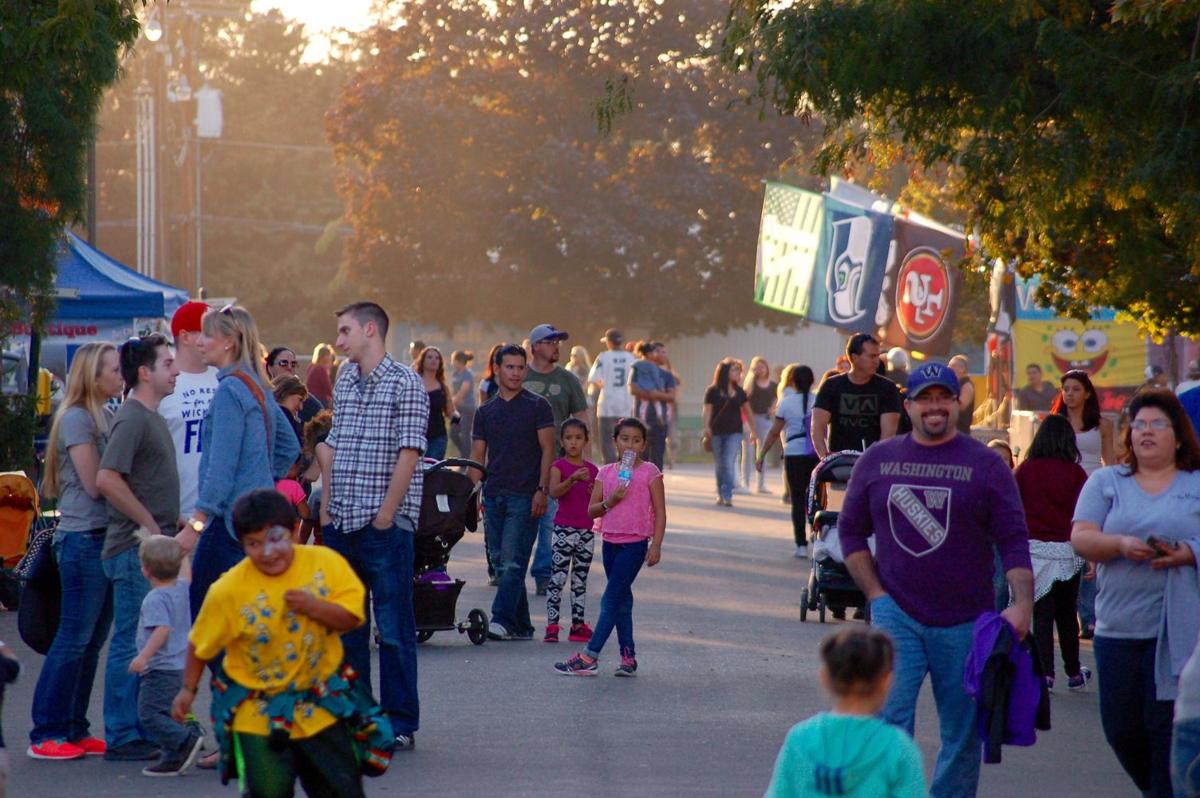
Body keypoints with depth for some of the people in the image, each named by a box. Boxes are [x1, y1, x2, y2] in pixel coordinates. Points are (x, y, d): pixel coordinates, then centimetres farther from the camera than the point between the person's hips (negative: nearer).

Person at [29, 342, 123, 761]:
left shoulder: (105, 416, 15)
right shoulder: (77, 417, -11)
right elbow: (95, 484, -15)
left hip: (105, 537, 9)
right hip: (83, 538, -9)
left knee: (92, 640, 10)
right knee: (74, 639, -7)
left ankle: (74, 729, 15)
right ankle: (46, 734, -2)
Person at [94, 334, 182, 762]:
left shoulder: (153, 418, 17)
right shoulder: (131, 418, -14)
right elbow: (107, 479, -25)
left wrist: (173, 524, 14)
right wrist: (150, 525, -19)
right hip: (135, 548, -10)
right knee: (132, 642, -5)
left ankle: (143, 729, 20)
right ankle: (123, 737, 0)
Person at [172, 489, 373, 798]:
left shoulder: (325, 563, -11)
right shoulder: (228, 590, -16)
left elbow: (350, 618, -11)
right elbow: (201, 644, -3)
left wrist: (314, 607, -27)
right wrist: (188, 689, 2)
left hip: (319, 704, 2)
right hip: (256, 712, -2)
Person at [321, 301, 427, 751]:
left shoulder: (405, 384, -6)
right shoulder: (344, 383, 15)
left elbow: (409, 452, -11)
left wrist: (387, 513, -15)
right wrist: (327, 506, 9)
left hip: (386, 524, -7)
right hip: (342, 524, 7)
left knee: (394, 629, -3)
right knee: (346, 625, 11)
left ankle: (401, 725, 3)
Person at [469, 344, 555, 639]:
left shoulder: (537, 406, 1)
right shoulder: (485, 412, 14)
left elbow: (548, 450, -3)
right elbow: (478, 456, 15)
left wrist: (542, 490, -12)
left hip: (524, 496, -5)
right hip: (494, 496, 5)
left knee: (512, 562, -13)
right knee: (500, 564, 6)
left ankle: (502, 620, -18)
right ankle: (521, 626, 12)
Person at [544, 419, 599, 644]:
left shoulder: (592, 470, 10)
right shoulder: (559, 466, -3)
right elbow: (554, 492, -21)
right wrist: (573, 479, -35)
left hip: (586, 530, 5)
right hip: (564, 529, -5)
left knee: (581, 580, 10)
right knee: (558, 577, -8)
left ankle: (578, 624, 14)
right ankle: (552, 625, -8)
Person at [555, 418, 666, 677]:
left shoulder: (650, 472, -3)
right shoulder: (606, 472, 9)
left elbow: (660, 512, -3)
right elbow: (592, 510, 7)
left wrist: (656, 546, -10)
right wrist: (611, 501, -12)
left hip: (635, 542, -5)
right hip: (611, 541, 5)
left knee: (612, 598, -9)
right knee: (621, 599, 10)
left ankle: (589, 657, -11)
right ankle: (628, 656, 16)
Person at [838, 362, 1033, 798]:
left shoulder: (985, 464, 1)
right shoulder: (877, 460, 6)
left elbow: (1013, 540, -2)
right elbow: (851, 530, 12)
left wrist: (1023, 603, -16)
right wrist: (876, 594, 1)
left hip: (965, 621, 0)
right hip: (897, 615, 0)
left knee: (962, 734, 6)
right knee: (889, 720, -12)